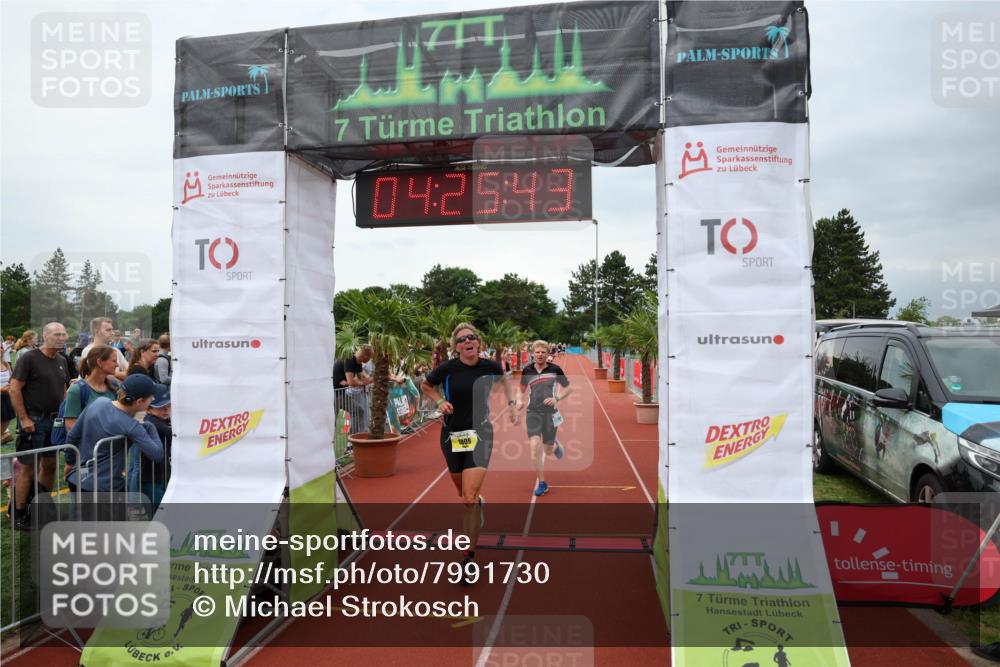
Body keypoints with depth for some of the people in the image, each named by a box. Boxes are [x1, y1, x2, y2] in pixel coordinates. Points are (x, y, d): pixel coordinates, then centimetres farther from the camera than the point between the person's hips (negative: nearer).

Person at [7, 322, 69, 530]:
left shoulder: (62, 361, 11)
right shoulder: (29, 357, -10)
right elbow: (14, 389, -13)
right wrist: (24, 419, -15)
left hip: (54, 421, 7)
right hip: (34, 421, -7)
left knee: (50, 464, 12)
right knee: (28, 467, -2)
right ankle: (19, 514, 9)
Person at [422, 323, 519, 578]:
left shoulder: (490, 366, -7)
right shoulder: (447, 368, -11)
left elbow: (504, 380, 18)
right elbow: (425, 386, 8)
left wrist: (511, 404, 8)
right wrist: (439, 401, -9)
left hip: (479, 434, -1)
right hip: (452, 435, 2)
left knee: (470, 497, -14)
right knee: (464, 494, 17)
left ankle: (469, 557, -3)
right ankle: (479, 502, 55)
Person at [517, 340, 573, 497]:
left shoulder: (555, 369, -5)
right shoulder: (527, 371, 2)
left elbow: (568, 388, 3)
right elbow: (521, 389, 16)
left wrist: (557, 398, -13)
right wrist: (520, 400, -4)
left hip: (550, 413, -1)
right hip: (533, 413, 1)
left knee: (548, 451, 7)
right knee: (534, 446, -14)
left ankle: (555, 446, 47)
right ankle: (542, 483, 0)